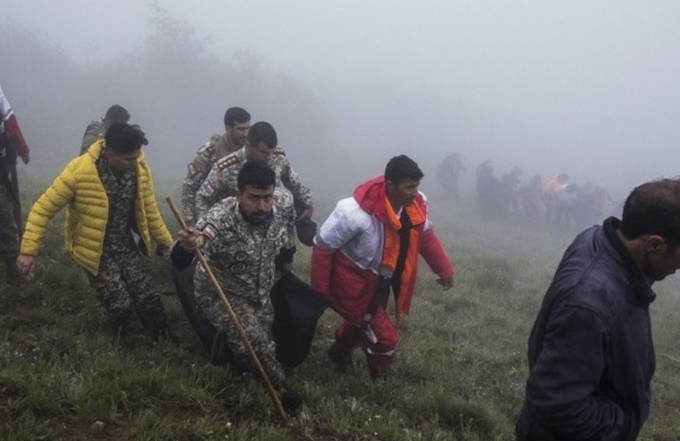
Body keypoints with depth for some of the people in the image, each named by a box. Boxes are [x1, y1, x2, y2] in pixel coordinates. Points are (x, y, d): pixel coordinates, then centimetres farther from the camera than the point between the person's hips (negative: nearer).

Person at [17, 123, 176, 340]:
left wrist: (168, 244, 5)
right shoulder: (79, 171, -25)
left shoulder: (140, 170, -11)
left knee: (148, 300, -2)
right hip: (96, 253, -4)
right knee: (121, 306, -10)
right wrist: (29, 250, -19)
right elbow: (43, 208, -17)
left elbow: (149, 212, 3)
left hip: (128, 247, 4)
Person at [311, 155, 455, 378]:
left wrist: (444, 268, 4)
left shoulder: (416, 205, -16)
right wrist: (319, 292, -18)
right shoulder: (355, 213, -35)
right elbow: (322, 247, -23)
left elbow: (425, 235, 7)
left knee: (364, 324, 29)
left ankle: (340, 351, 61)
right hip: (352, 283, -7)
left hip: (379, 281, 7)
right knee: (384, 339, -6)